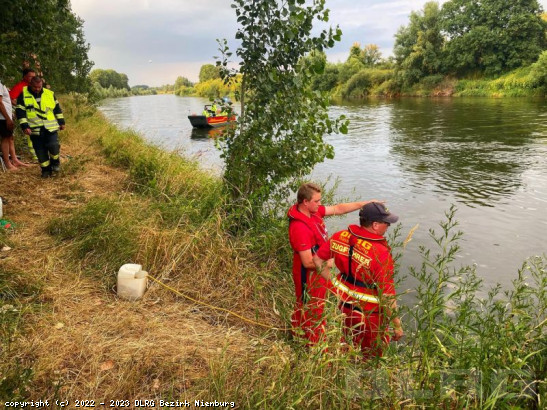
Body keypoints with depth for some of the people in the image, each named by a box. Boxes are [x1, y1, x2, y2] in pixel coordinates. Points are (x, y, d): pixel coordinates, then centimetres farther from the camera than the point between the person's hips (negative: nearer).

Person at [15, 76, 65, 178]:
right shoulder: (23, 95, -1)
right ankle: (46, 169, 17)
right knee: (40, 151, 3)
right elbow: (20, 112, -2)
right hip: (35, 130, 0)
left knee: (54, 146, -12)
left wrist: (61, 122, 12)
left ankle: (55, 162, 16)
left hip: (51, 128, 0)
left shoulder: (50, 94, 5)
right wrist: (24, 126, -10)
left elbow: (57, 109, 14)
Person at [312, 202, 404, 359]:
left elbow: (317, 259, 0)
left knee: (350, 347, 32)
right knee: (371, 357, 23)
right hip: (370, 314, -6)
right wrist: (397, 325, -13)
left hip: (346, 305, 6)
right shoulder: (381, 254, -31)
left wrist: (333, 282, 8)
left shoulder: (340, 236, -13)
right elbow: (387, 297, -26)